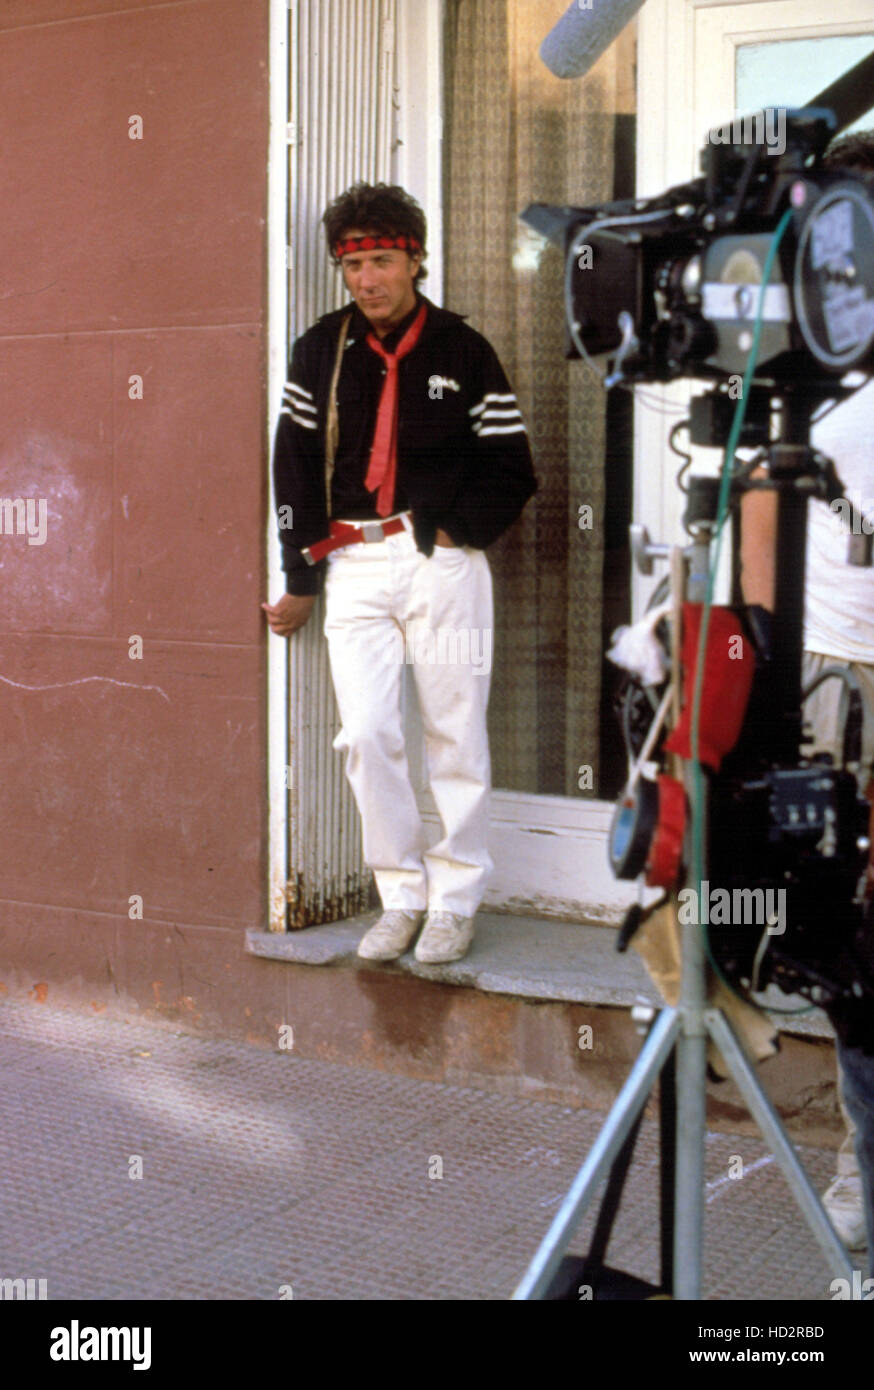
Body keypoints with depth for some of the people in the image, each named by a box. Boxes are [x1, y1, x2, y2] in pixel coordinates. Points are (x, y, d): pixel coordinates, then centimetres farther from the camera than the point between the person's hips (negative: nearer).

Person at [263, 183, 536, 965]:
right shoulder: (322, 350, 7)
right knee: (367, 733, -4)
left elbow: (512, 471, 4)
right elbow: (294, 466, 9)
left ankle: (455, 902, 12)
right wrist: (302, 579, 7)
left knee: (455, 736, 1)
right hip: (354, 564, 2)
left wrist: (452, 533, -6)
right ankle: (401, 898, 9)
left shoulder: (462, 351, 2)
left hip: (444, 561, -2)